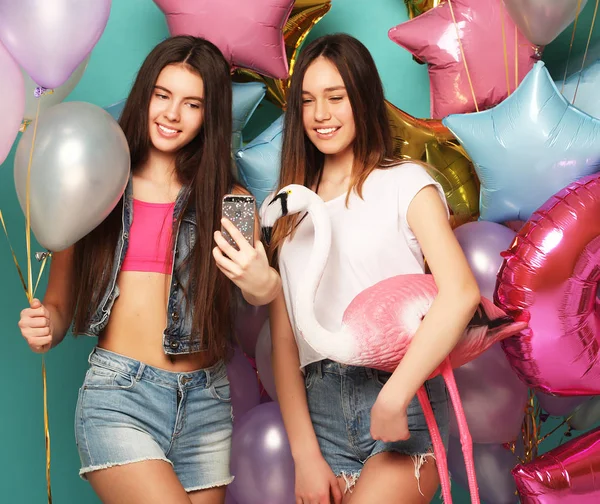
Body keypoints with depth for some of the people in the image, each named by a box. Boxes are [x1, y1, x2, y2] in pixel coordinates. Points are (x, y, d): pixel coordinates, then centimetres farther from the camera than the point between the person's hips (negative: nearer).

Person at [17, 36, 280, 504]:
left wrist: (265, 286, -28)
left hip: (205, 402, 3)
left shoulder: (229, 201, 4)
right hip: (117, 398, -2)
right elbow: (59, 303, 7)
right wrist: (43, 328, -14)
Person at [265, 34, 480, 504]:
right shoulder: (284, 209, 14)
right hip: (319, 408, 4)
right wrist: (305, 455, -2)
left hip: (405, 401, -3)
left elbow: (461, 293, -13)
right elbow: (283, 340, 7)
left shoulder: (405, 182, 2)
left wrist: (392, 398, -18)